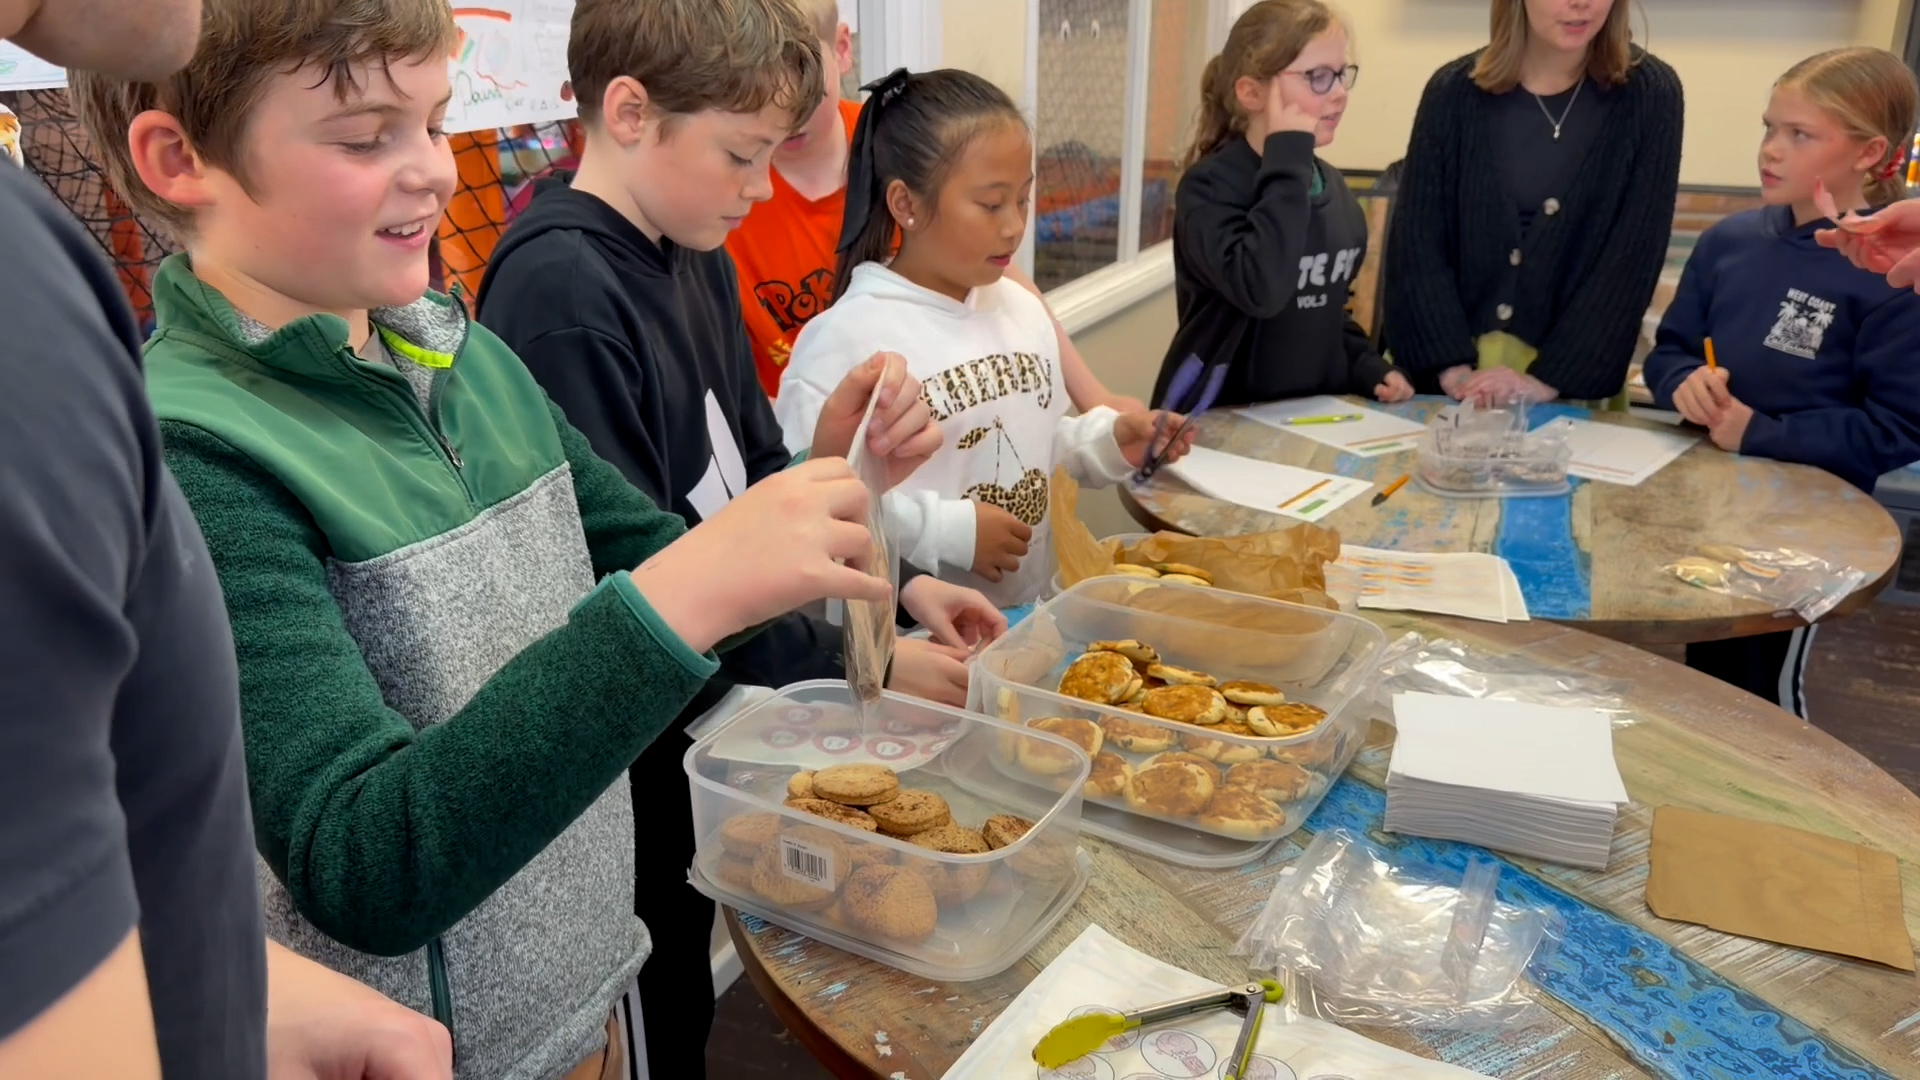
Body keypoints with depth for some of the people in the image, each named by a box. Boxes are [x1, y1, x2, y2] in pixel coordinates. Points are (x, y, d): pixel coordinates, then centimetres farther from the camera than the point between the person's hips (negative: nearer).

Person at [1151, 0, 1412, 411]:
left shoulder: (1332, 185, 10)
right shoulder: (1210, 186, -13)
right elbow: (1260, 291, -31)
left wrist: (1368, 368, 6)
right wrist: (1288, 157, -23)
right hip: (1221, 420, -4)